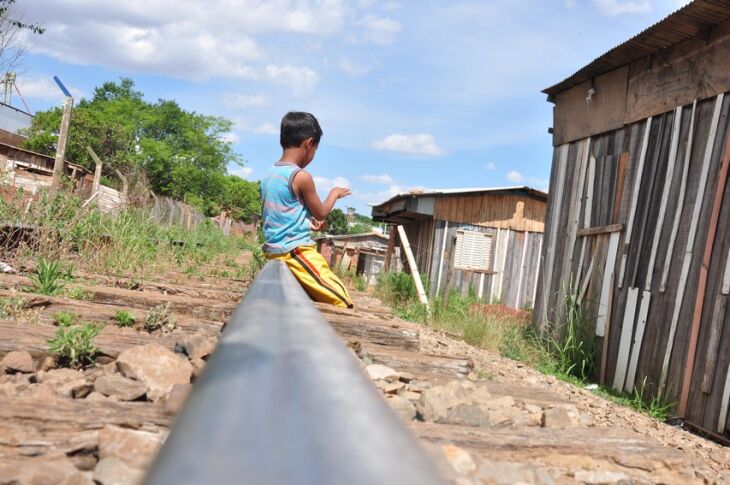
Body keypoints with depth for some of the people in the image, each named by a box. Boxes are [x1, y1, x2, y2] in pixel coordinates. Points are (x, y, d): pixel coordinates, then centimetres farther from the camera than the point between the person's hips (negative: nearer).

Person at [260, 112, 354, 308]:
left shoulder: (269, 175, 9)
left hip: (274, 250, 9)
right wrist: (335, 193, 15)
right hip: (295, 251, -9)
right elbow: (321, 213, -1)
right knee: (342, 302, -8)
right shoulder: (301, 177, -15)